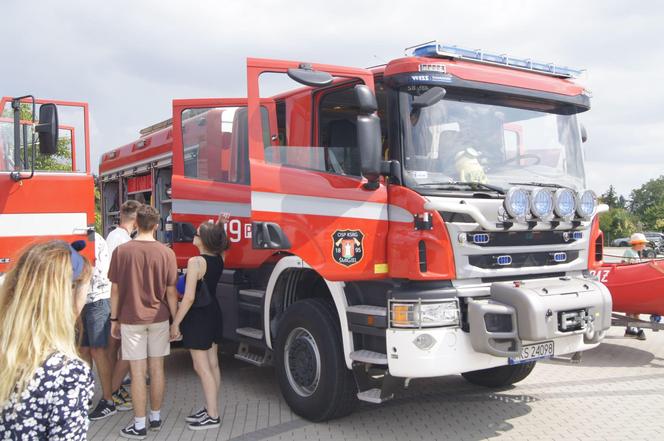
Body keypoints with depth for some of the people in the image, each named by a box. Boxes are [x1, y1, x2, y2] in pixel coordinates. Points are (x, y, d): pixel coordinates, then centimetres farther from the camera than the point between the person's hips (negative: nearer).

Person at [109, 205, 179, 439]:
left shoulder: (121, 251, -8)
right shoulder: (166, 252, -7)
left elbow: (115, 289, -3)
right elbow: (171, 291, -3)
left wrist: (114, 319, 8)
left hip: (131, 319, -1)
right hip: (158, 319, 1)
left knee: (138, 372, 3)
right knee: (157, 369, 12)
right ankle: (156, 417, 24)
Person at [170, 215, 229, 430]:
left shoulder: (195, 262, -21)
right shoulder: (220, 258, -1)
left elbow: (189, 298, -23)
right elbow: (219, 243, 25)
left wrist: (175, 323, -15)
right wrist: (221, 225, 9)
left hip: (197, 318, -8)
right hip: (213, 314, 8)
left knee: (201, 368, -1)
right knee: (212, 365, 14)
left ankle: (213, 416, 3)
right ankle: (210, 409, 24)